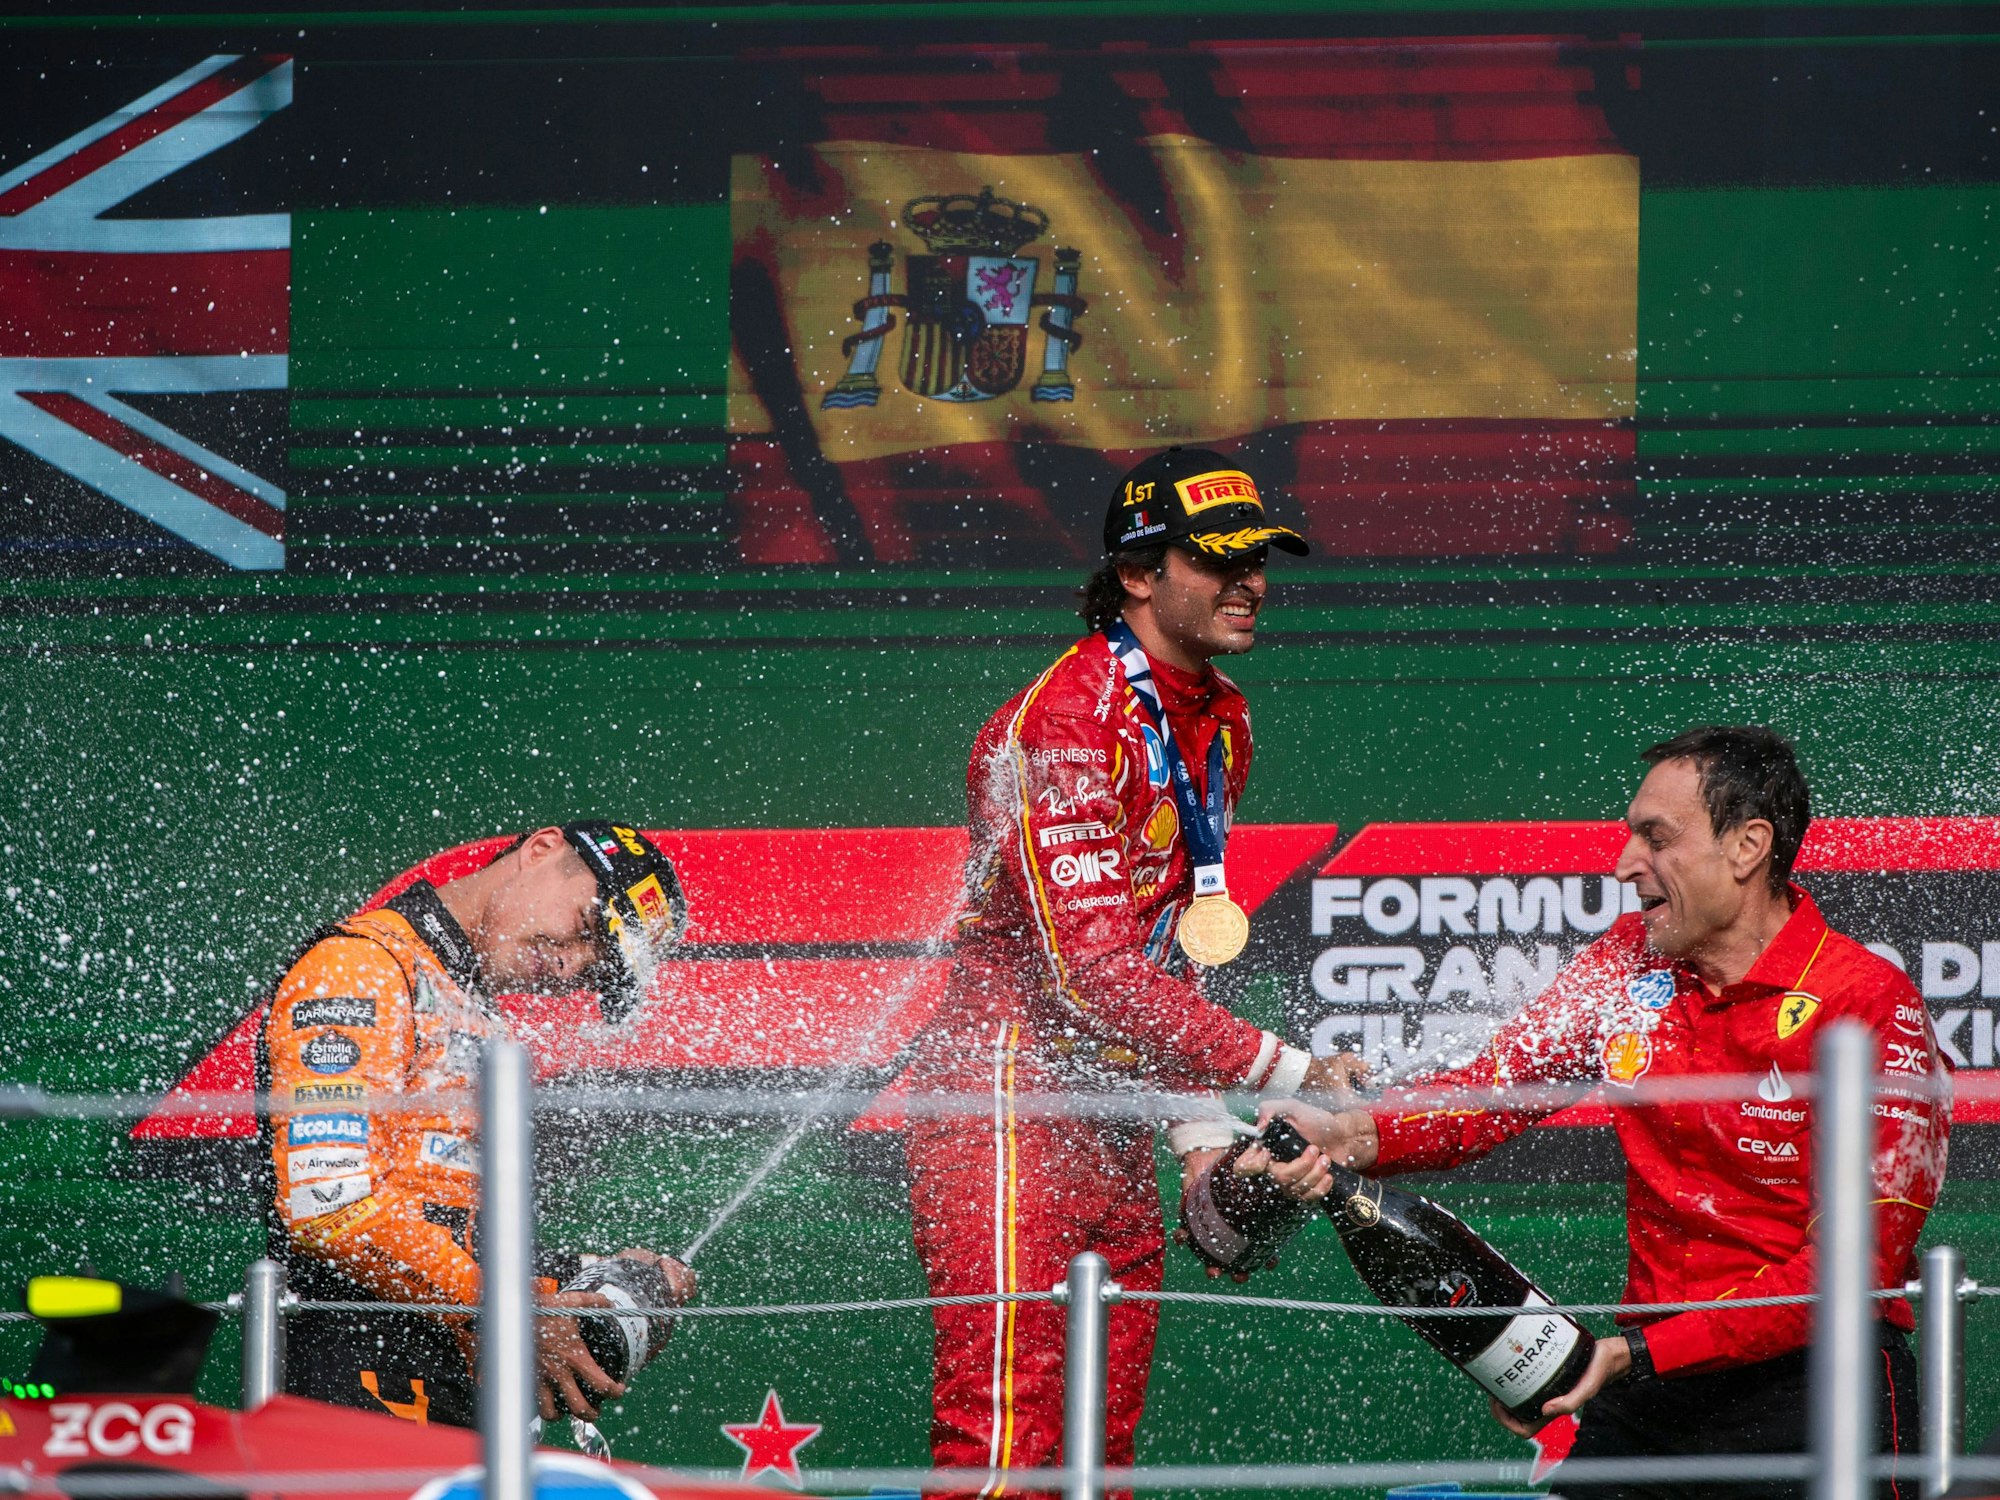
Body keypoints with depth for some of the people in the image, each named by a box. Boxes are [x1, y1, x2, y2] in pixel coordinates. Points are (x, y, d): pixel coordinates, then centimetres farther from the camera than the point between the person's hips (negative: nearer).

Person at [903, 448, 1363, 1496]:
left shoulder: (1218, 722, 13)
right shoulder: (1065, 722, -18)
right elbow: (1091, 967, -24)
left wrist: (1204, 1134, 12)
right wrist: (1282, 1072, -22)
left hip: (1111, 1115, 9)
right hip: (1007, 1100, -9)